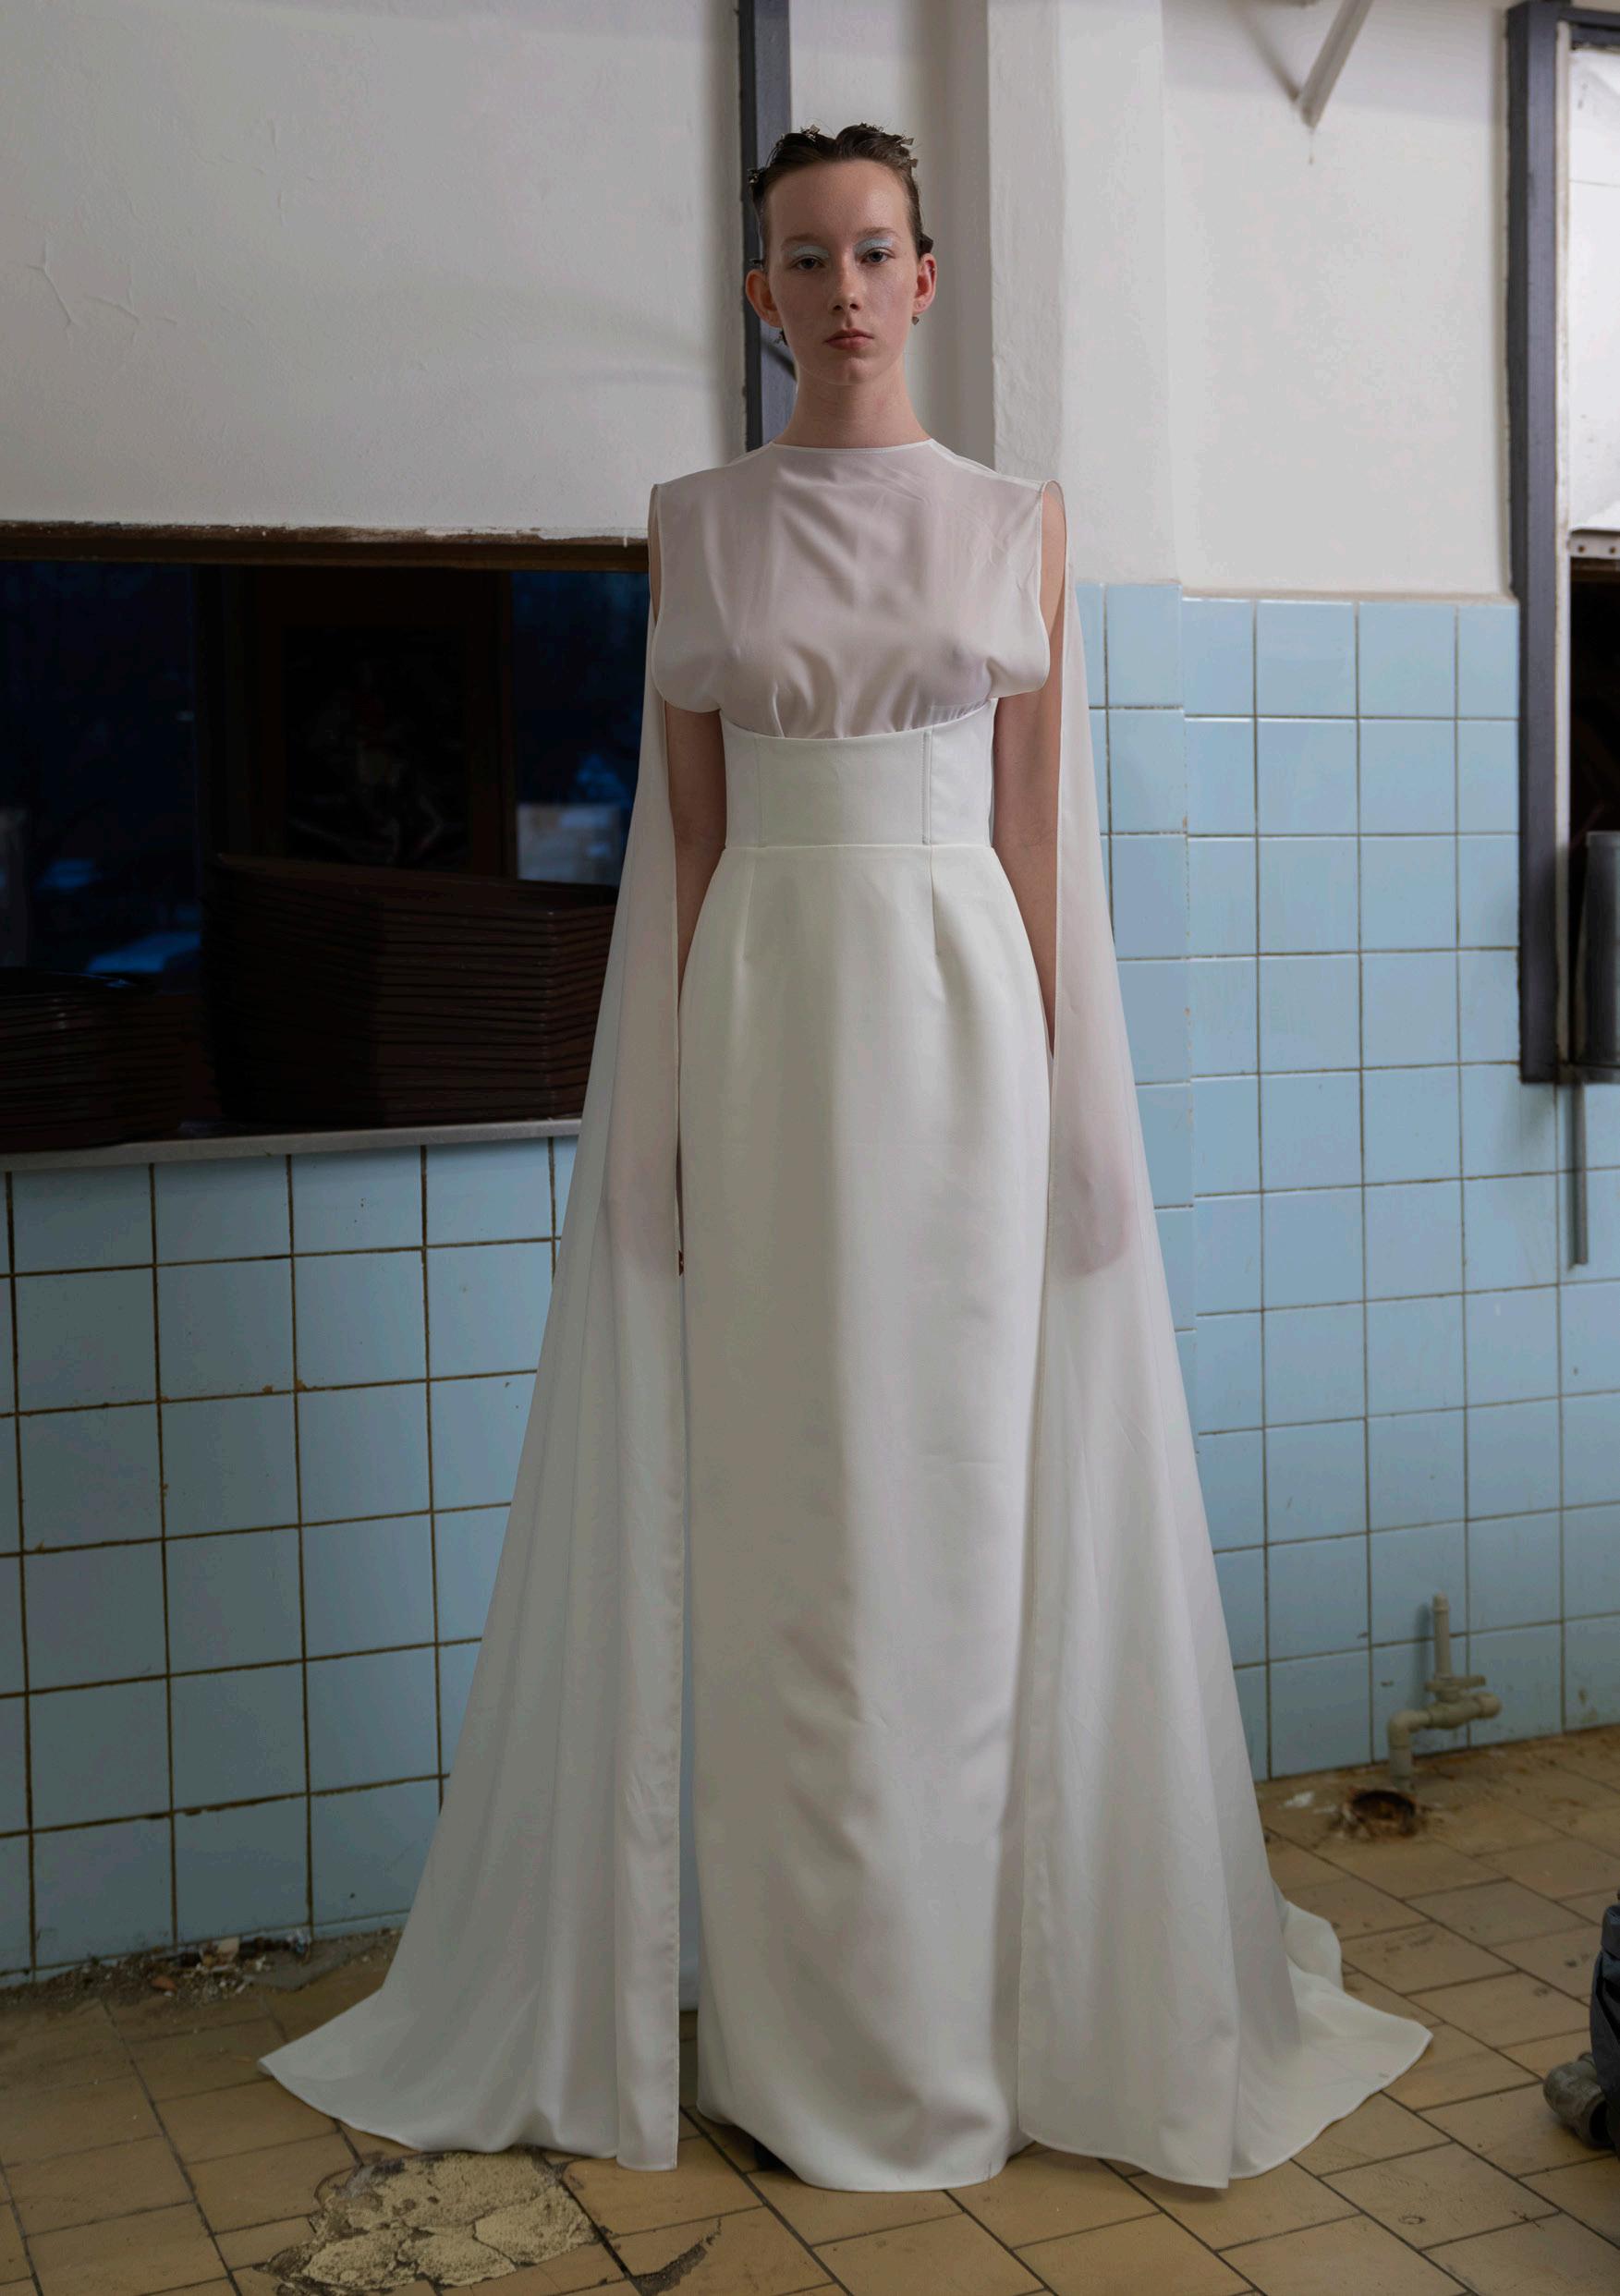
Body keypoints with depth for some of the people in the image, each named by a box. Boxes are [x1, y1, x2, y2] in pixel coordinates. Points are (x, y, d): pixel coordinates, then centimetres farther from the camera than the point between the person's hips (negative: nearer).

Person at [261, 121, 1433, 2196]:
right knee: (772, 1510, 2)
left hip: (962, 1006, 0)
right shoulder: (696, 524, 8)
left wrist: (1052, 1086, -1)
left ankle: (971, 2005, 18)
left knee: (963, 1496, 3)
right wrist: (676, 1098, -2)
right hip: (762, 1013, 0)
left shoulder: (1021, 522, 8)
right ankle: (801, 2025, 16)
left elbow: (1033, 822, 5)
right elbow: (686, 824, 5)